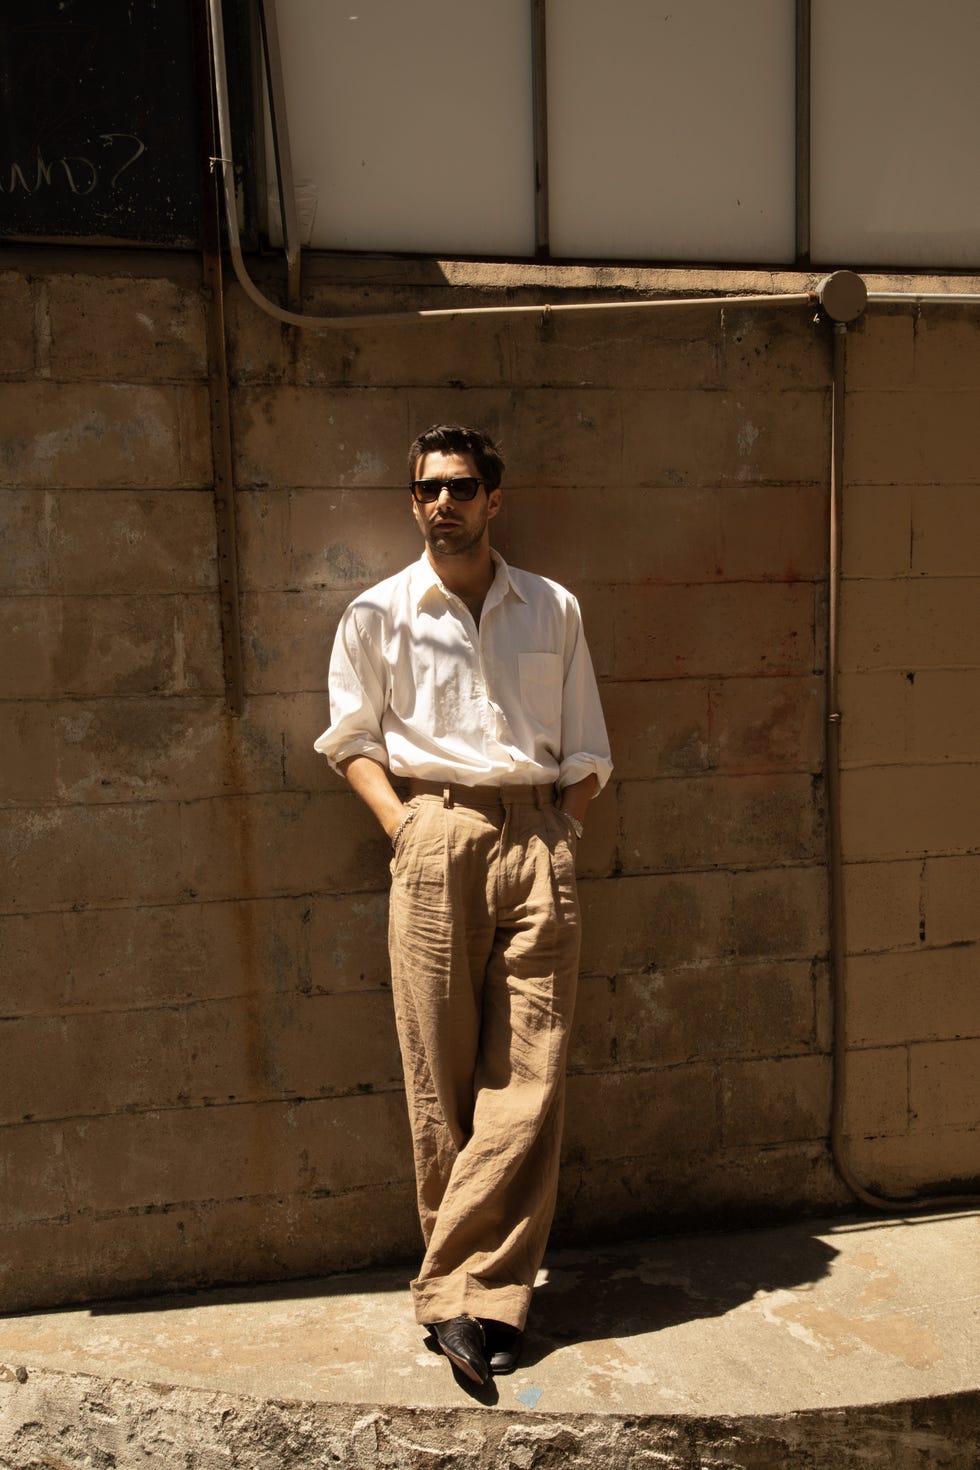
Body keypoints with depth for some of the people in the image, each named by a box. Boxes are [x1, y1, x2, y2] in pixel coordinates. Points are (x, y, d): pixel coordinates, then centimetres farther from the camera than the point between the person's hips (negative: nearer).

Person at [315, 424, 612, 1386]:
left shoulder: (554, 610, 14)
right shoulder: (378, 613, 11)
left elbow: (585, 747, 15)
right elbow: (352, 735, 11)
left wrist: (565, 831, 3)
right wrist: (400, 821, -2)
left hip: (536, 838, 2)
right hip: (435, 838, -1)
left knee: (529, 1071, -4)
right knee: (441, 1071, 0)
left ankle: (461, 1294, 6)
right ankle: (485, 1293, 14)